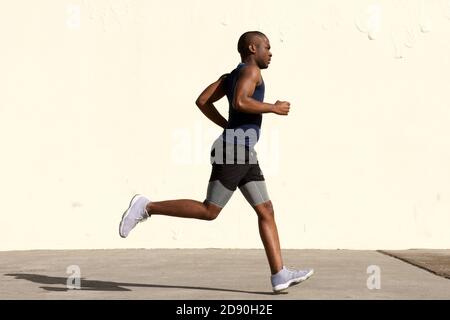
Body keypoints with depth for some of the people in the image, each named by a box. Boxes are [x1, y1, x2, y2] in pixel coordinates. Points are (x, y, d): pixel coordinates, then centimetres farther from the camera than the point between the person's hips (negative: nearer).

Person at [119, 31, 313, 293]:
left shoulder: (232, 76, 20)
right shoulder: (250, 70, -6)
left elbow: (203, 101, 16)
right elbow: (239, 102, -23)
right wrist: (273, 108, -11)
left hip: (244, 154, 10)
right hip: (233, 152, -10)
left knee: (266, 211, 4)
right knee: (209, 211, -8)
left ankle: (279, 275, 0)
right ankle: (147, 207, 0)